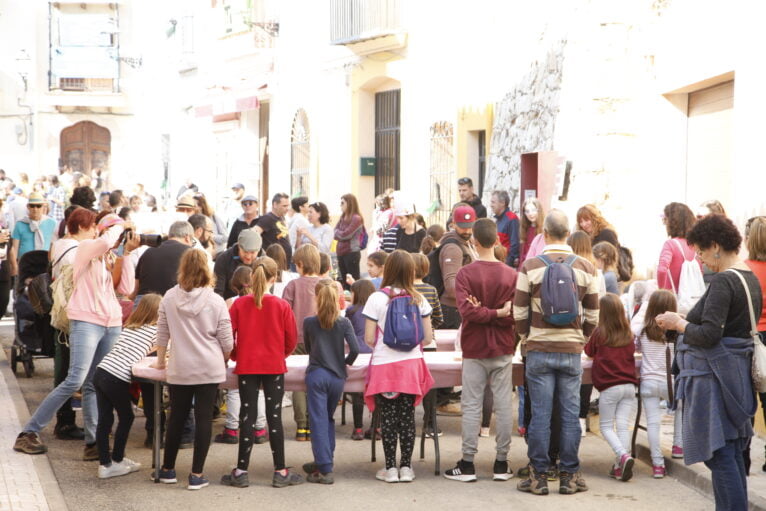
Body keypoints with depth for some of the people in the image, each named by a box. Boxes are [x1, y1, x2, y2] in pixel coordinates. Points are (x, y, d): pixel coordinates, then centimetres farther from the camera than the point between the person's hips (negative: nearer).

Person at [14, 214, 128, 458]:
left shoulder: (108, 258, 20)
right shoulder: (86, 247, -2)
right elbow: (104, 242, -25)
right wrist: (118, 226, -7)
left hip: (112, 325, 7)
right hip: (86, 321, -7)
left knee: (93, 385, 3)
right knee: (75, 380, -15)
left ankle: (93, 444, -3)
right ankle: (29, 433, -10)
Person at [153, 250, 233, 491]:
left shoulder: (169, 298, 0)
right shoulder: (215, 301, -6)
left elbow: (162, 334, 8)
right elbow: (227, 341, -3)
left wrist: (161, 360, 24)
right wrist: (222, 361, 16)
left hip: (179, 369, 2)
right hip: (209, 369, -2)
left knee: (176, 417, 14)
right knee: (204, 418, 2)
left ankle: (167, 470, 24)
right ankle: (196, 475, 2)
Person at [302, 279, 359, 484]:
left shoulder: (309, 323, -4)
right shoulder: (344, 323, -2)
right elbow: (355, 349, -10)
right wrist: (346, 361, 10)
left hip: (316, 375, -3)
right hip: (337, 376, 3)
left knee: (319, 421, -3)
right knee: (328, 419, 20)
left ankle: (325, 470, -9)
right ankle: (323, 461, 28)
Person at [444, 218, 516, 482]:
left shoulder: (466, 274, -9)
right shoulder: (511, 275, -2)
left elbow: (467, 311, -19)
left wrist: (487, 313, -9)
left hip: (475, 350, -2)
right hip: (503, 350, 2)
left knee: (471, 406, 3)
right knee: (503, 405, 6)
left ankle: (467, 465, 5)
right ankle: (501, 464, 10)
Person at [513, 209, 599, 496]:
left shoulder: (530, 267, -5)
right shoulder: (585, 268, 1)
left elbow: (520, 313, -3)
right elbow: (593, 315, 4)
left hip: (539, 351, -1)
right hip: (571, 351, 1)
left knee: (540, 413, 2)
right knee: (570, 414, 6)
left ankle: (538, 476, 6)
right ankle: (569, 476, 10)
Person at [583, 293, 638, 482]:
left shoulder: (600, 334, -4)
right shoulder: (628, 335, 5)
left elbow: (588, 352, 13)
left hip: (609, 387, -3)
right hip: (629, 385, 3)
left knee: (606, 426, 6)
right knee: (623, 425, 4)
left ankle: (623, 455, -15)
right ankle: (620, 466, 0)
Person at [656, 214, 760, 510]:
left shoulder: (723, 281, -17)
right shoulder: (751, 278, 12)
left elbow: (709, 335, -23)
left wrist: (679, 324, -7)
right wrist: (687, 322, 18)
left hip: (715, 373, -10)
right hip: (738, 371, 10)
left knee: (719, 455, -7)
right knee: (733, 454, 15)